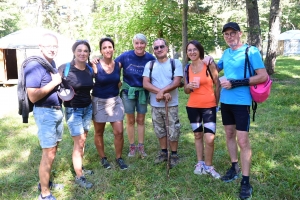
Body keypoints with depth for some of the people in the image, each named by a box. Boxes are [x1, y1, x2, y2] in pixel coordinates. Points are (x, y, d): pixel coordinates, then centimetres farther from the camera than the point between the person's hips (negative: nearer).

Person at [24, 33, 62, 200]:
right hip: (45, 113, -9)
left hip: (57, 110, 9)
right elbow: (33, 97, -23)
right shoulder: (34, 66, -17)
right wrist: (54, 82, -21)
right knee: (49, 153, -3)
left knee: (53, 150, 17)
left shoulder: (52, 63, 10)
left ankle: (45, 182, 32)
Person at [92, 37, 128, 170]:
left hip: (115, 101, 3)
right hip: (99, 101, -3)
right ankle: (103, 158, 29)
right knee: (99, 133, 11)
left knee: (119, 132, -1)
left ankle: (119, 158, 19)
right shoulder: (95, 66, -13)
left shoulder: (118, 65, 0)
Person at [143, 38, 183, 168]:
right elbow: (145, 84, -7)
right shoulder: (149, 65, 3)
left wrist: (161, 91, -21)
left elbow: (177, 82, -14)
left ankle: (174, 155, 22)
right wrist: (161, 92, -18)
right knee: (159, 130, 15)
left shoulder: (176, 63, -4)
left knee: (173, 131, 4)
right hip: (155, 105, 3)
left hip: (171, 104, -3)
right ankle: (163, 152, 32)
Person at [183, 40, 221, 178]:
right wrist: (189, 87, -12)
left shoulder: (209, 65, -6)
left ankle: (208, 166, 13)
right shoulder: (187, 68, 5)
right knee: (197, 135, 14)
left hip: (209, 106, -4)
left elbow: (217, 85, 1)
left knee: (209, 139, -8)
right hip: (192, 107, 4)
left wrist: (217, 103, 4)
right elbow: (186, 91, 11)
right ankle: (200, 163, 29)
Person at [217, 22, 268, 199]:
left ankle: (246, 181, 4)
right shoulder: (226, 53, 10)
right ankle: (235, 168, 32)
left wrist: (235, 83, -21)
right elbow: (217, 68, 29)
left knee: (243, 140, -6)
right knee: (230, 134, 15)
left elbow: (263, 77, -17)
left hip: (241, 102, -7)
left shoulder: (251, 51, -10)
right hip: (225, 101, 7)